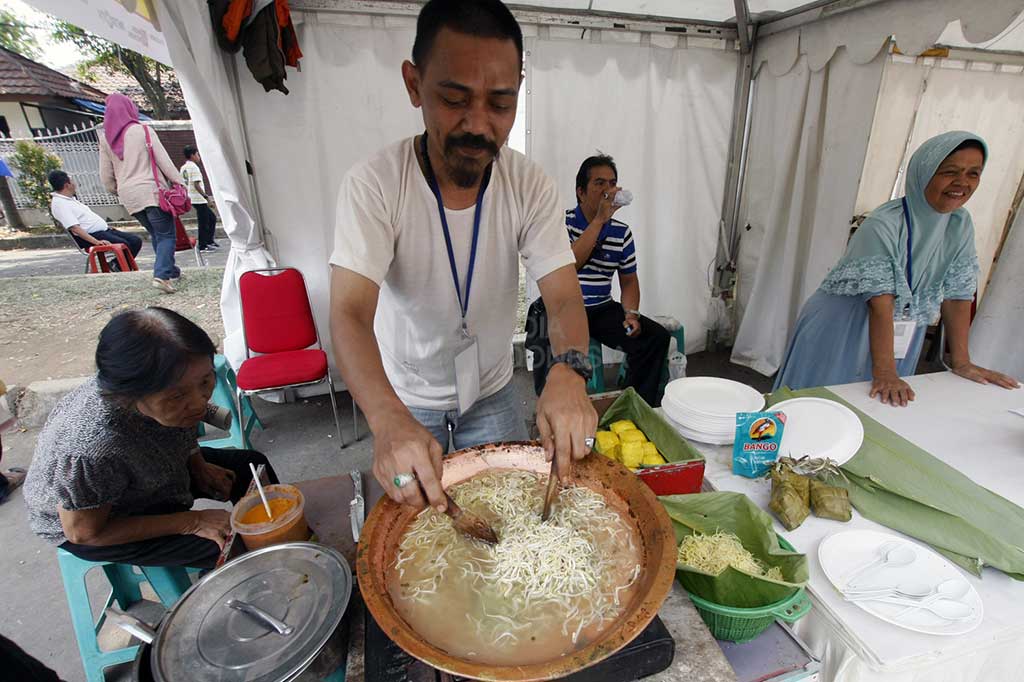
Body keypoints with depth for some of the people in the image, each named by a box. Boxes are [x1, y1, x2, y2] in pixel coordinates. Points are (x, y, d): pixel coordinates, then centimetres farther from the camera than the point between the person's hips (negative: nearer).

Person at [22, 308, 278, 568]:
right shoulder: (92, 451, -43)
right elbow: (83, 532, -25)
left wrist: (199, 468, -8)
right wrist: (193, 522, -24)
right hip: (94, 522, -6)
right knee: (230, 545, -16)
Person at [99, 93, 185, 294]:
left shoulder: (105, 138, 10)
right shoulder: (143, 131, -5)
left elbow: (106, 175, 12)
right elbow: (164, 161, -9)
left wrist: (117, 191, 27)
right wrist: (179, 182, -2)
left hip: (128, 196, 6)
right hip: (151, 191, -5)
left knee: (155, 235, 18)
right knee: (166, 235, -5)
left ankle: (171, 271, 23)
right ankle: (161, 274, -21)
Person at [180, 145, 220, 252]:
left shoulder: (183, 168, 15)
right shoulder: (193, 167, -12)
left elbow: (182, 184, 17)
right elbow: (196, 184, -19)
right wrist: (206, 196, -16)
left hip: (191, 198, 9)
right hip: (198, 199, -9)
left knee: (212, 217, 17)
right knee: (203, 223, -3)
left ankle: (209, 241, 17)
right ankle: (203, 245, 0)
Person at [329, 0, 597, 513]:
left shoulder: (530, 186, -16)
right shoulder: (373, 185, -24)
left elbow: (564, 297, -21)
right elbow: (350, 313, -32)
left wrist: (568, 372, -42)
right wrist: (389, 420, -49)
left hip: (493, 392, 2)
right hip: (404, 399, -1)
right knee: (411, 518, 21)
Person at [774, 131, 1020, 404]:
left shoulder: (961, 225, 0)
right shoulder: (883, 225, -20)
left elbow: (957, 295, 3)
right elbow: (881, 303, -25)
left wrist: (962, 363, 2)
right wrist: (884, 372, -27)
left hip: (903, 338, 6)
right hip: (843, 332, -6)